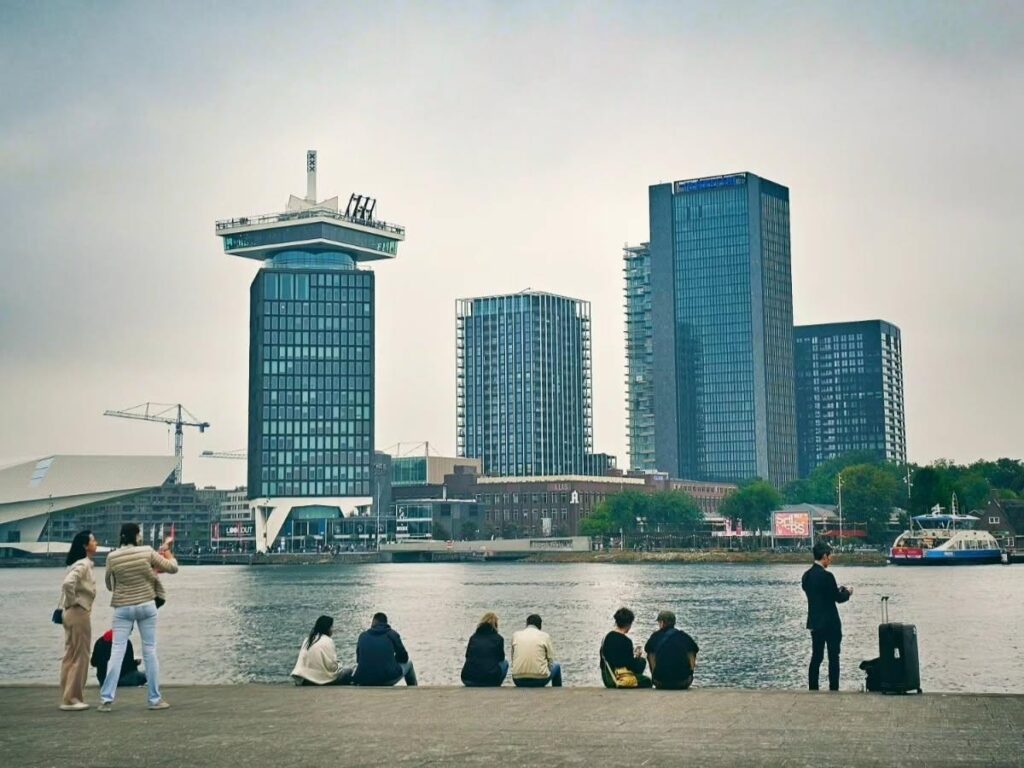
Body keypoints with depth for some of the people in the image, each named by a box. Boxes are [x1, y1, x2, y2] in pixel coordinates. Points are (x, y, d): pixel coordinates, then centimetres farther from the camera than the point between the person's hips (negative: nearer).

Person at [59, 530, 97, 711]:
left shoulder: (83, 564, 13)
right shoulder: (83, 564, -16)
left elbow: (68, 584, 20)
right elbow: (68, 583, -31)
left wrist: (66, 604, 13)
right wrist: (72, 601, -17)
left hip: (73, 614, 10)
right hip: (79, 613, -10)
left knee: (72, 656, 13)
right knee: (79, 657, -3)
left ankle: (69, 698, 18)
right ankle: (71, 699, 1)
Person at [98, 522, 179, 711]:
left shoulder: (112, 557, -3)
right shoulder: (147, 552, -7)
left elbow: (109, 585, 9)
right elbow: (173, 567, 2)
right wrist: (167, 552, 21)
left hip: (122, 608, 1)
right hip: (146, 605, -1)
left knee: (117, 652, 2)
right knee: (150, 651, 6)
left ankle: (106, 699, -2)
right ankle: (155, 699, 9)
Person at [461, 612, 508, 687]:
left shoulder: (473, 637, 12)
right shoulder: (498, 638, 5)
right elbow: (501, 658, 18)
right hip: (490, 679, -3)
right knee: (504, 663, 26)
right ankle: (492, 686, 16)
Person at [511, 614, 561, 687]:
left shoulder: (515, 635, 8)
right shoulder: (545, 636, 1)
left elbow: (513, 658, 14)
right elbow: (551, 660, 3)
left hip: (518, 681, 3)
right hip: (539, 680, -3)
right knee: (557, 666, 30)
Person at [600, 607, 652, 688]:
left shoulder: (606, 638, 5)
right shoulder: (626, 641, -17)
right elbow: (632, 666, -14)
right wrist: (636, 656, 5)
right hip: (621, 679, -7)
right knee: (647, 681, 13)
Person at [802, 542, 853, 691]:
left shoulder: (806, 575, 5)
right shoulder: (826, 576, -18)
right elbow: (838, 598, -10)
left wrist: (838, 590, 17)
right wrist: (847, 593, 10)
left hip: (814, 622, 7)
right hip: (830, 623, -7)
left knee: (816, 657, 11)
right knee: (833, 658, 2)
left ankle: (813, 689, 11)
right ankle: (833, 689, 3)